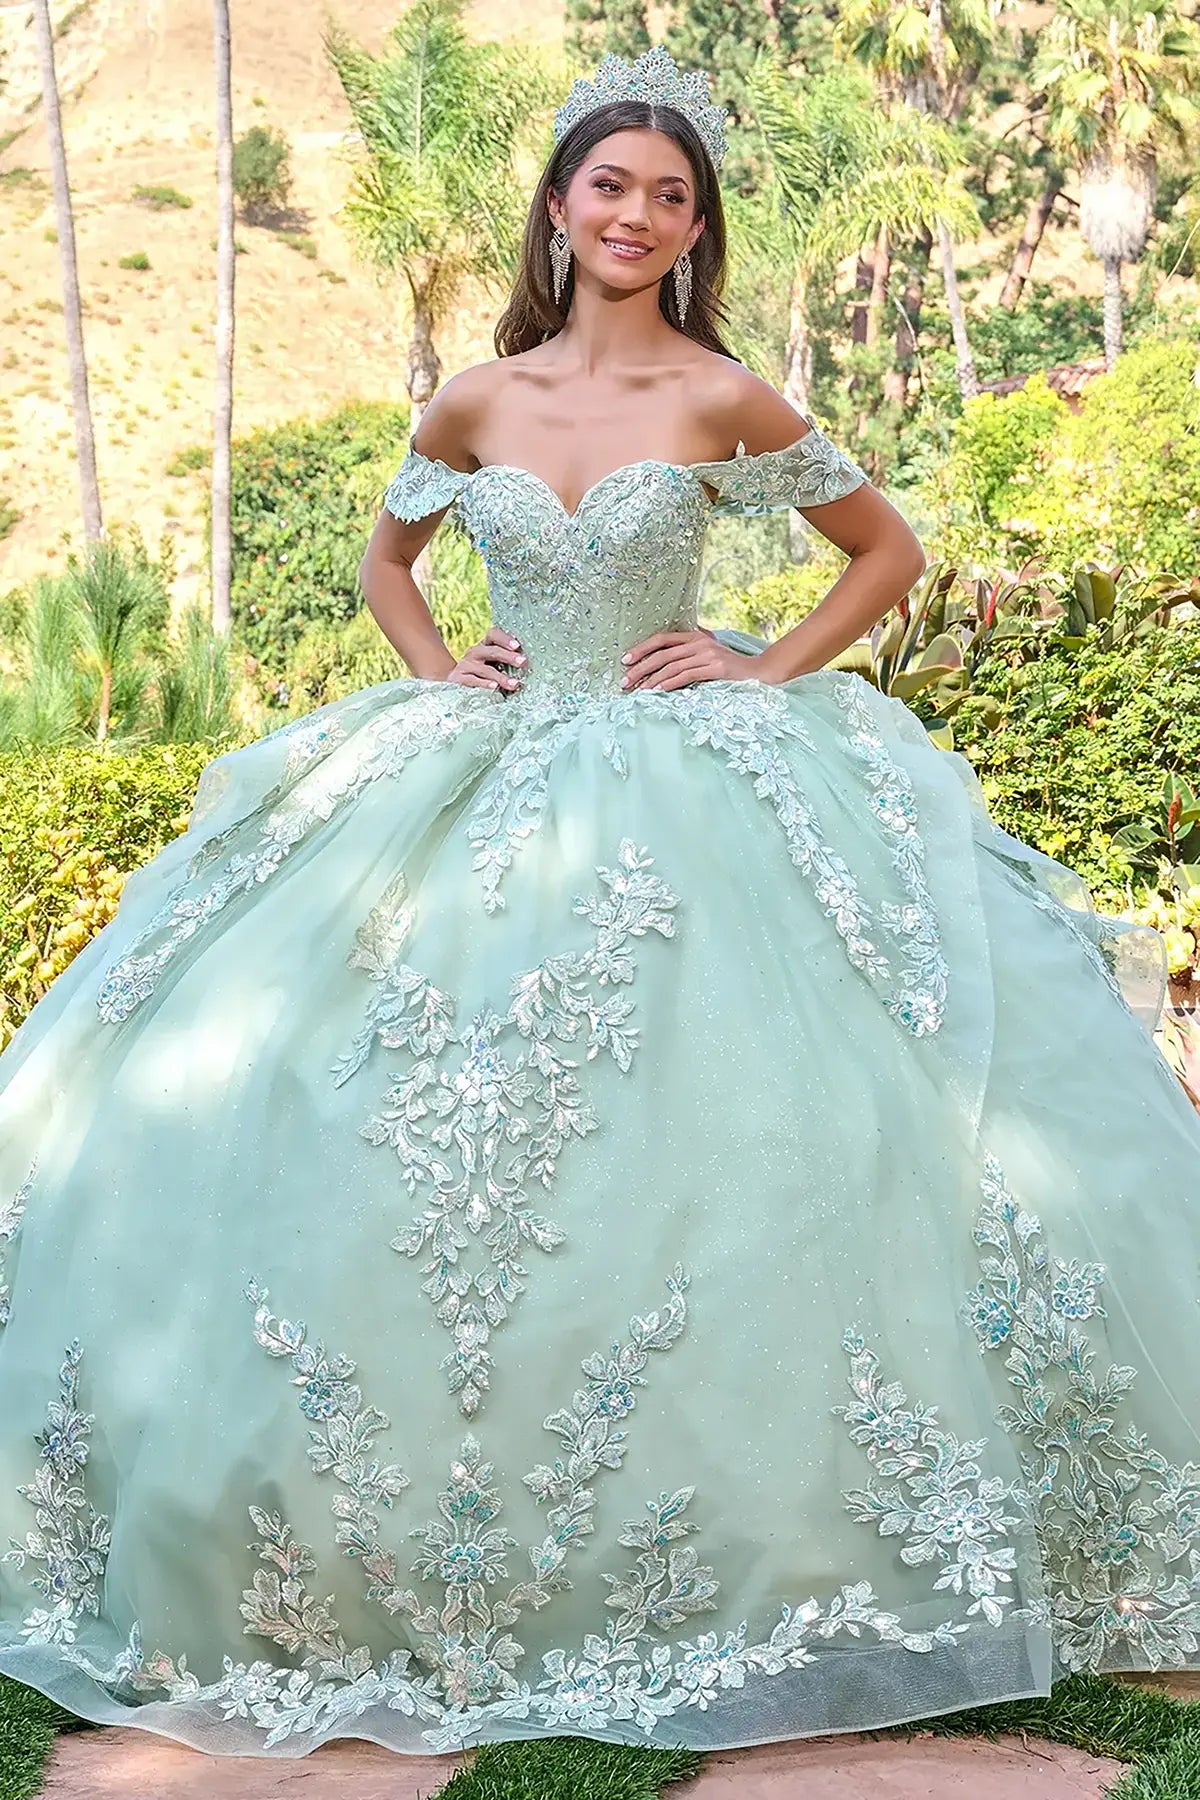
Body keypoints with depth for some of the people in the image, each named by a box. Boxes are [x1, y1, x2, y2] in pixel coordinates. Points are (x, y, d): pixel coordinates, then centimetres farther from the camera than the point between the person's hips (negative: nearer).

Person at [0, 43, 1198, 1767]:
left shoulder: (724, 400, -1)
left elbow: (891, 548, 9)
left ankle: (741, 1529, 5)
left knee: (716, 1133, -14)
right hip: (481, 783, 3)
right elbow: (387, 552, 24)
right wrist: (435, 664, 7)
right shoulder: (474, 405, 6)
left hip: (686, 785, -2)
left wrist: (770, 670, -2)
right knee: (385, 1129, -2)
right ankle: (400, 1531, 15)